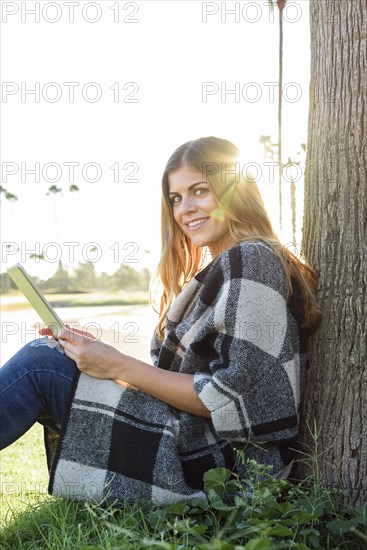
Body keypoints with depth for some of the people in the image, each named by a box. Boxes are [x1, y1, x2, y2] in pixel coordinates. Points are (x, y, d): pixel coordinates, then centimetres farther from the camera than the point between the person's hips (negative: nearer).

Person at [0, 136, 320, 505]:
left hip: (224, 464, -9)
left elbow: (233, 400, -19)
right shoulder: (223, 268, 16)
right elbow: (184, 373, 12)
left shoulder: (250, 261, -13)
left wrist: (119, 366, -16)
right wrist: (99, 350, 2)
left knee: (40, 364, -12)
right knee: (49, 354, 6)